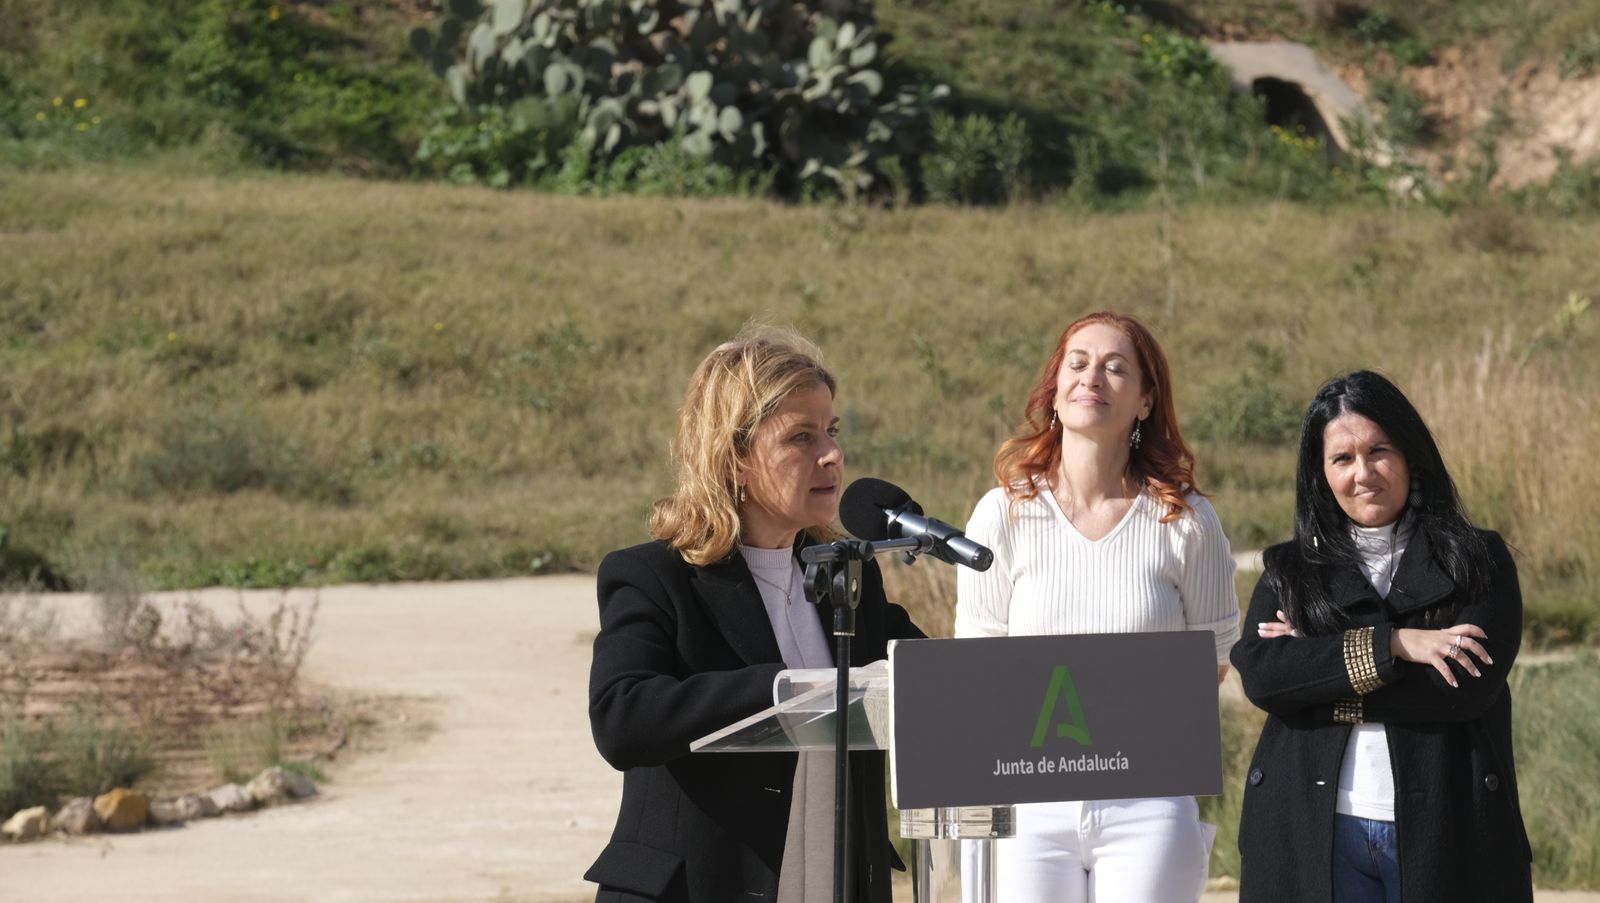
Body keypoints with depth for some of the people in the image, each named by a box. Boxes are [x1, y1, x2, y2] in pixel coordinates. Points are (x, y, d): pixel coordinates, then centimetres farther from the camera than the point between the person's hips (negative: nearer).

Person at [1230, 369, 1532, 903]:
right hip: (1315, 836, 1)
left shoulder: (1478, 562, 6)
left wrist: (1322, 680, -7)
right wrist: (1391, 645, -13)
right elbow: (1259, 676, -5)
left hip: (1442, 834, -1)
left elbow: (1469, 686, -9)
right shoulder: (1289, 572, 13)